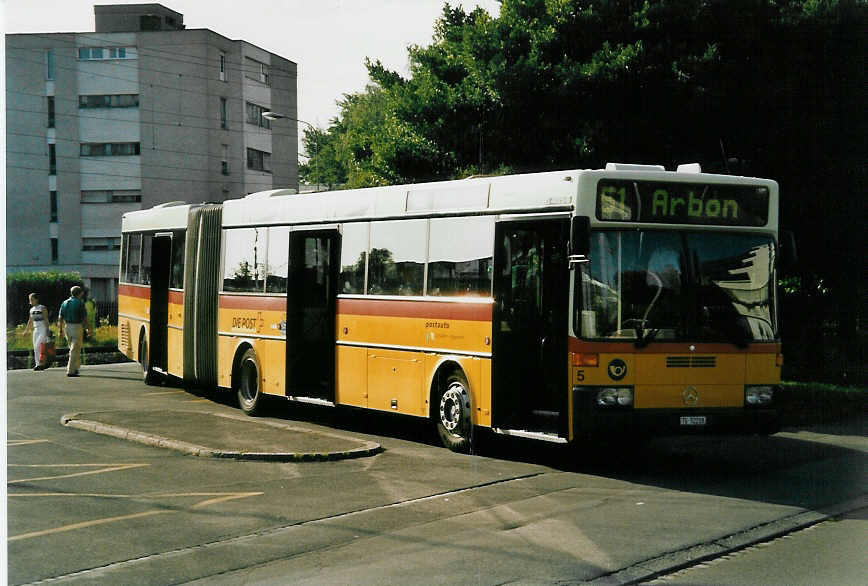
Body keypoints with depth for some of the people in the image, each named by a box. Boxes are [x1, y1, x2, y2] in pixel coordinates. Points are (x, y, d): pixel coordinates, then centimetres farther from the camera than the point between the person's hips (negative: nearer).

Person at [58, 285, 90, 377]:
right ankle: (70, 371, -6)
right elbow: (85, 318, -9)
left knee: (74, 349, 21)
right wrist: (88, 329, 5)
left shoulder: (65, 303, 6)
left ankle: (75, 368, 20)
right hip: (77, 327, -6)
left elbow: (60, 318, 4)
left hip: (67, 327, 6)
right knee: (75, 350, -3)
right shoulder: (80, 303, -10)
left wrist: (61, 330, 9)